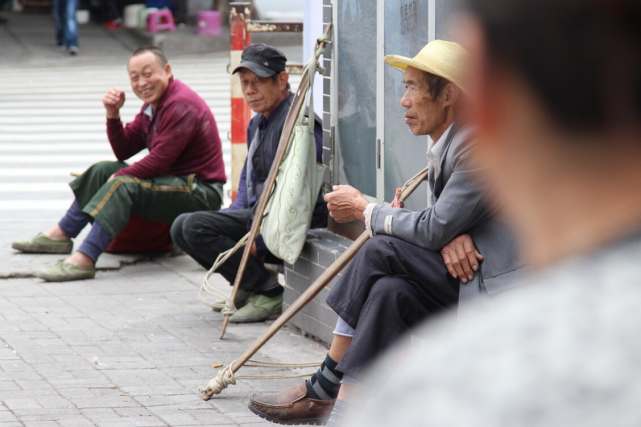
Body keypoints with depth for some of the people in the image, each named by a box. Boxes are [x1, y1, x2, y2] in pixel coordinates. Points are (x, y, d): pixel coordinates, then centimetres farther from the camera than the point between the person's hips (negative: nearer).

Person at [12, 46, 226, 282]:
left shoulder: (181, 106, -18)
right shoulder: (153, 104, 14)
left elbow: (160, 160, -24)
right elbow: (124, 151, 11)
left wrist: (120, 176, -12)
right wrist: (113, 114, -4)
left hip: (200, 191, -11)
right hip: (174, 180, 11)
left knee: (124, 185, -30)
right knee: (102, 170, 14)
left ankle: (84, 260, -38)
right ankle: (60, 235, 17)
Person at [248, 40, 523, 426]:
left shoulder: (481, 147, -18)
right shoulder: (446, 144, 13)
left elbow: (434, 230, -19)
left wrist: (365, 210, -4)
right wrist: (450, 237, -12)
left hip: (493, 289, -9)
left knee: (381, 251, -17)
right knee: (389, 292, -14)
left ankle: (325, 386, -9)